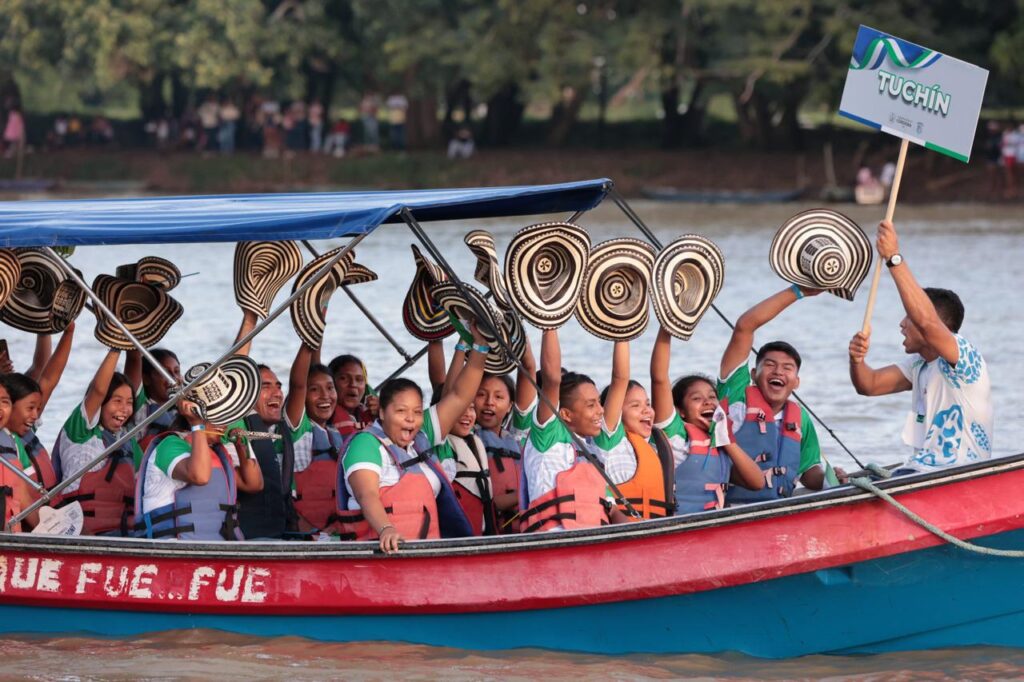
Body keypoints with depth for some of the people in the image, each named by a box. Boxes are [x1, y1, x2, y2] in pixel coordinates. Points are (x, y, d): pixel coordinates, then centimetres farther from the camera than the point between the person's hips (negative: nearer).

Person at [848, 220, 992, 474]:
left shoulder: (964, 356, -12)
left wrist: (894, 258, -31)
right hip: (917, 472, 9)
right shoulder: (919, 366, 18)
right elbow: (869, 385, 16)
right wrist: (857, 361, -8)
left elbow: (926, 321, -29)